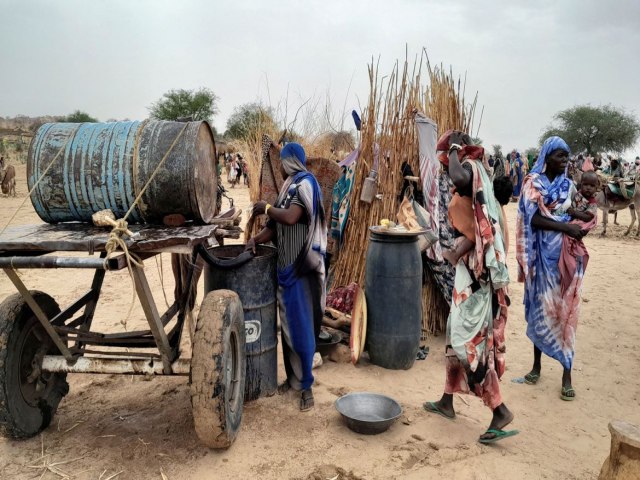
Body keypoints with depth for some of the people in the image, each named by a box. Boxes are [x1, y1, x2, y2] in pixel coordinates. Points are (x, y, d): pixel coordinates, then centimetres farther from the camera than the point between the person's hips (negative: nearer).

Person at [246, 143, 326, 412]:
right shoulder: (290, 186, 14)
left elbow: (290, 218, -25)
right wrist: (256, 239, -4)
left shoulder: (304, 184, -11)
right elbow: (277, 225, 11)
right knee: (287, 324, 13)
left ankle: (306, 386, 8)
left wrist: (266, 208, -10)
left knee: (301, 325, -3)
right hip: (286, 265, 9)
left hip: (302, 267, -8)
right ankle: (292, 377, 26)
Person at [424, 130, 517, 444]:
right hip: (471, 267, 10)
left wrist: (454, 150, -19)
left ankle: (500, 410, 3)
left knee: (470, 340, -5)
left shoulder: (471, 167, -12)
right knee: (458, 335, 16)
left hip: (477, 269, -10)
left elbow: (459, 179, -38)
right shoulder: (474, 174, 18)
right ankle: (447, 402, 28)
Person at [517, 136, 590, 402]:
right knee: (540, 306, 7)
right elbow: (534, 219, -12)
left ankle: (567, 373, 8)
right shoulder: (533, 183, -3)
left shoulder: (568, 185, 8)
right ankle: (537, 364, 22)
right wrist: (565, 226, -20)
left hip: (566, 253, 3)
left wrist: (582, 226, -9)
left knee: (564, 309, 2)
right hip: (542, 254, -2)